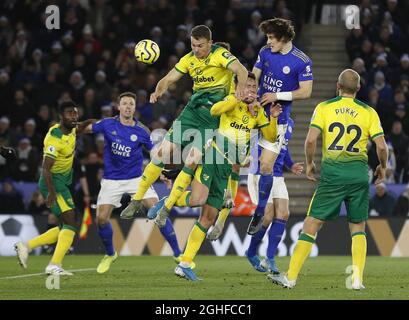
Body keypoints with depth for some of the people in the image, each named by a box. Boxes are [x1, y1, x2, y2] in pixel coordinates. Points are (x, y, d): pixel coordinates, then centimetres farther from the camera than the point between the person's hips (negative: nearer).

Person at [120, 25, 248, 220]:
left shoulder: (220, 55, -11)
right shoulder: (189, 59, 6)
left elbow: (241, 70, -25)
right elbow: (169, 78, 6)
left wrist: (240, 87, -46)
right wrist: (158, 92, -17)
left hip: (214, 114, -5)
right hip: (193, 109, 5)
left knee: (191, 162, -13)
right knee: (164, 152, -2)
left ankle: (166, 208, -1)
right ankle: (137, 200, 8)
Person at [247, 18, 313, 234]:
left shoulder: (302, 61, -12)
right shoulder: (265, 53, 1)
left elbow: (306, 92, -11)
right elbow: (253, 78, 7)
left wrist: (277, 96, -17)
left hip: (277, 118, -4)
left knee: (266, 165, -4)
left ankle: (259, 213, 8)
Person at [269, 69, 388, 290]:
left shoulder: (324, 108, 2)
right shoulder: (368, 112, 5)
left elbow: (311, 139, -8)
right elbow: (381, 146, -1)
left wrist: (309, 163, 8)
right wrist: (382, 167, 17)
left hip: (332, 172, -1)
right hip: (359, 172, 1)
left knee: (312, 223, 4)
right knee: (358, 227, 14)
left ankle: (291, 277, 3)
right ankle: (357, 278, 1)